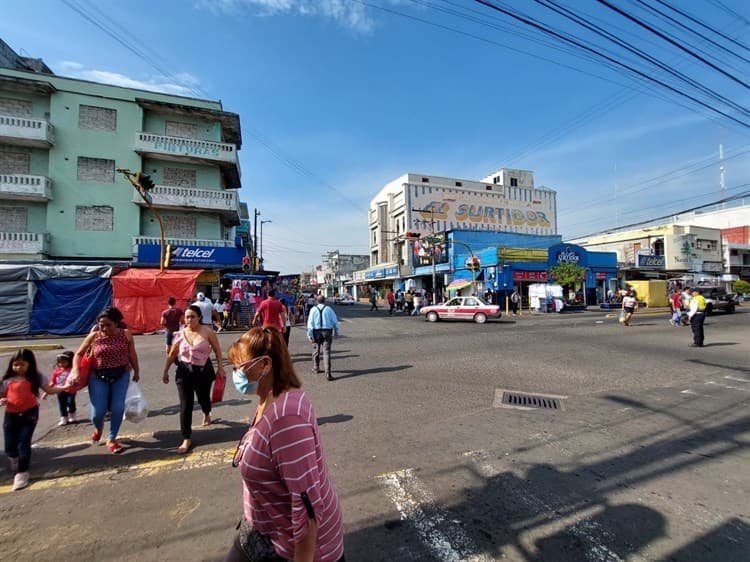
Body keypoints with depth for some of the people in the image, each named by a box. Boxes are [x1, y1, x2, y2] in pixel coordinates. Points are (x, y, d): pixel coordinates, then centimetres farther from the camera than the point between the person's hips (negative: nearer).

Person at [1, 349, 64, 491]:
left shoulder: (36, 377, -2)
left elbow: (50, 390, -4)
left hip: (29, 414, -2)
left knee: (24, 443, -5)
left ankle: (22, 472, 8)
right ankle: (15, 458, 45)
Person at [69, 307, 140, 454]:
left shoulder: (126, 334, -6)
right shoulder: (93, 336, -7)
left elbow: (132, 354, 4)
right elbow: (78, 354, 2)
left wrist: (136, 371, 10)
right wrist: (75, 371, -13)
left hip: (121, 375, 0)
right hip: (98, 377, 0)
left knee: (118, 407, -8)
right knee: (98, 411, 0)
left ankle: (111, 439, 15)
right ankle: (98, 427, 39)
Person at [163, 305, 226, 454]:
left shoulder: (207, 331, -11)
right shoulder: (180, 334, -4)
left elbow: (217, 349, -3)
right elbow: (172, 355, 9)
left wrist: (220, 367, -4)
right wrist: (166, 371, 13)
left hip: (204, 370, -1)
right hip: (184, 371, 1)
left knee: (203, 398, 18)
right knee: (185, 405, -1)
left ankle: (207, 414, 55)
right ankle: (186, 439, 10)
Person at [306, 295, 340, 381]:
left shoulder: (313, 309, 1)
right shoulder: (328, 309, 1)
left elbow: (310, 322, -4)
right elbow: (335, 321, 4)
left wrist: (309, 335, -3)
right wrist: (336, 332, 15)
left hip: (316, 332, 1)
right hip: (327, 332, -1)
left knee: (316, 351, 20)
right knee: (326, 352, -3)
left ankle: (316, 368, 38)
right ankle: (328, 373, -10)